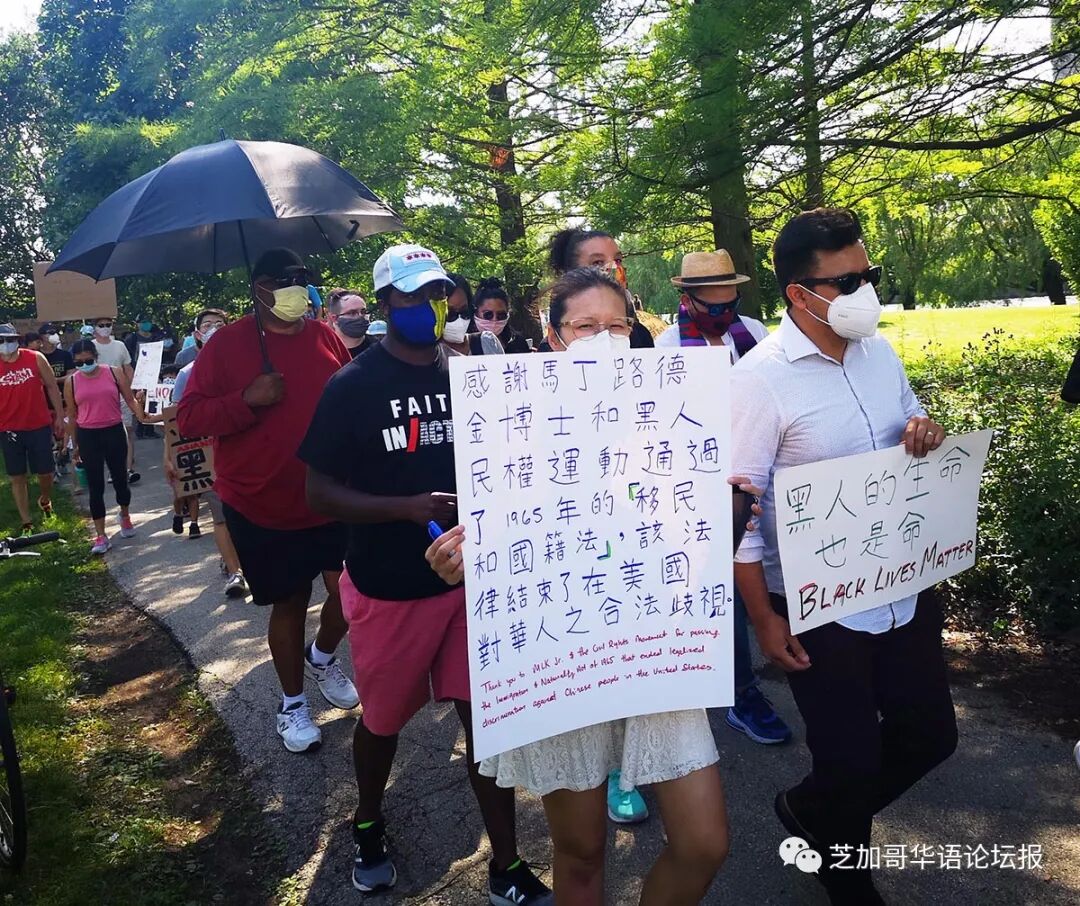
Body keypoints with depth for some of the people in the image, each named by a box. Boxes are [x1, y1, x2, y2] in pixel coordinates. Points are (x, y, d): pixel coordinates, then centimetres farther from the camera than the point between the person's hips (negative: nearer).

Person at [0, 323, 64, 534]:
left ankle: (45, 501, 39)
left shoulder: (36, 359, -3)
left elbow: (51, 386, 4)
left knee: (45, 472, 7)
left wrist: (59, 415, 3)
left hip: (39, 426, 0)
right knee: (17, 477, 6)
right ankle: (27, 523, 14)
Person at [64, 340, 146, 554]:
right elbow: (72, 416, 7)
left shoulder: (114, 373, -2)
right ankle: (101, 535, 9)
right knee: (95, 486, 3)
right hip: (88, 436, 0)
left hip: (114, 432, 0)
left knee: (120, 478, 10)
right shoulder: (72, 382, 0)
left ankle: (125, 516, 40)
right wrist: (75, 445, 10)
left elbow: (130, 400, -1)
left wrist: (143, 416, -20)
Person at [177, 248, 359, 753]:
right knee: (288, 601, 10)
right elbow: (188, 418, -7)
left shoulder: (326, 338, 3)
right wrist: (247, 399, -22)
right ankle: (292, 703, 33)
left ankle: (322, 658, 36)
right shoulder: (226, 344, -6)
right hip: (261, 508, -2)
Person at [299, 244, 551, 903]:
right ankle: (369, 824, 46)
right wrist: (408, 507, -24)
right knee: (384, 719, 15)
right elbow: (321, 492, -11)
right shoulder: (353, 386, -9)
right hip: (389, 586, -2)